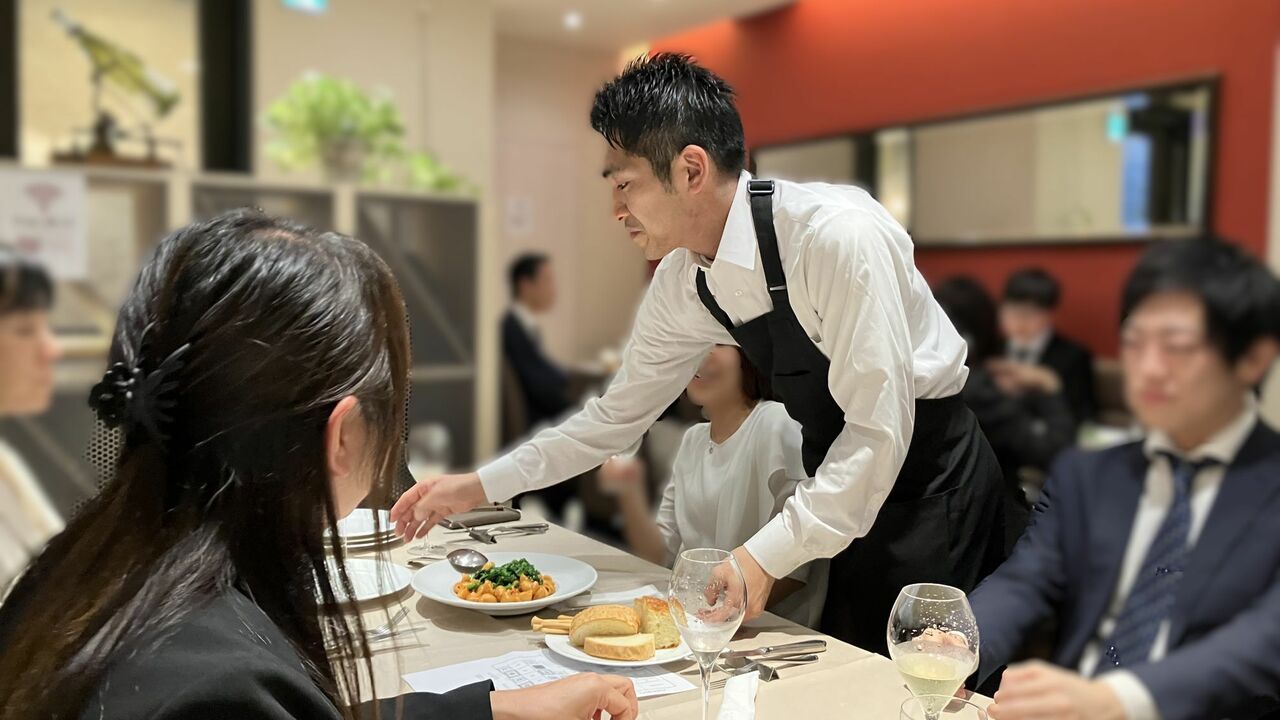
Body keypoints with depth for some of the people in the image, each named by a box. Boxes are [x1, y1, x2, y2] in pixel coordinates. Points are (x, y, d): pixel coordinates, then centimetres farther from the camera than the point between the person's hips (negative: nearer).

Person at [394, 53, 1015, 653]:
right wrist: (479, 486, 3)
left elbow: (879, 430, -27)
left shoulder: (837, 235, -29)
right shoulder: (682, 283, -7)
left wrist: (767, 555, -28)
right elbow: (619, 413, 3)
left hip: (929, 478, -6)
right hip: (843, 481, 6)